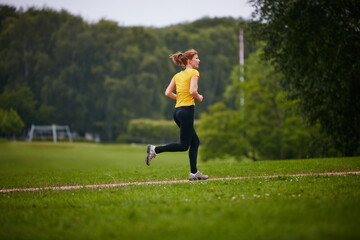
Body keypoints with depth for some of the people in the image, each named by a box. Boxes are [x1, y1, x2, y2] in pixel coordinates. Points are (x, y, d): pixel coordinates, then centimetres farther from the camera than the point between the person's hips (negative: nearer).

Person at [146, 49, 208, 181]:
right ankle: (155, 150, -10)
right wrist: (199, 97, 0)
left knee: (195, 142, 13)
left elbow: (168, 92, 9)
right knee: (184, 145, -3)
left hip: (178, 110, 9)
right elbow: (192, 91, -19)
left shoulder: (178, 75, 15)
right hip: (187, 110, -9)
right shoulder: (194, 73, -6)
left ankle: (194, 173, 11)